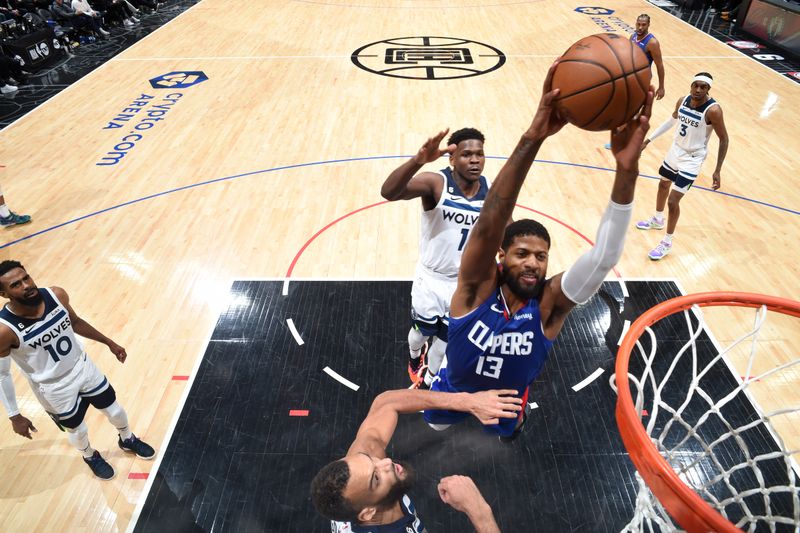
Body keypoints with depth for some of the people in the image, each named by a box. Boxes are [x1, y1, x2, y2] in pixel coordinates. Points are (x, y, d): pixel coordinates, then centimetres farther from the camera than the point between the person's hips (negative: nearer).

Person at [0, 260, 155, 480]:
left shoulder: (56, 295, -19)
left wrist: (109, 343, 8)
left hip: (83, 367, 4)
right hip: (54, 388, -3)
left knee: (115, 410, 20)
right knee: (77, 430, 19)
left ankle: (128, 440, 52)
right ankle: (91, 457, 53)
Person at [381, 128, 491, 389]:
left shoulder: (493, 190, -10)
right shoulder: (435, 182, -23)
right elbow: (388, 192, -41)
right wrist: (418, 160, -58)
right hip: (431, 278, -2)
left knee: (444, 339, 20)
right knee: (422, 332, 22)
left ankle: (427, 382, 49)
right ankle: (414, 358, 59)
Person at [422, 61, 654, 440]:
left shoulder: (550, 303, -30)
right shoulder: (478, 287, -35)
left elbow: (604, 257, -46)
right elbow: (489, 223, -52)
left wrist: (626, 171, -59)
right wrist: (532, 138, -65)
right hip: (454, 392, -1)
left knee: (507, 433, 32)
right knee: (435, 426, 29)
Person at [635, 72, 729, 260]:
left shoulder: (713, 110, -24)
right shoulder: (683, 100, -6)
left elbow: (724, 140, -17)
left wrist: (717, 171, -20)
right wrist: (649, 139, 15)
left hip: (692, 160, -7)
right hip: (675, 151, 7)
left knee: (673, 201, -9)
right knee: (663, 185, 26)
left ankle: (667, 243, 9)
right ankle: (657, 220, 53)